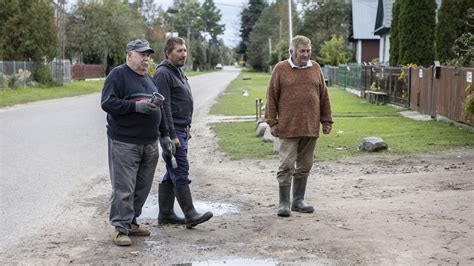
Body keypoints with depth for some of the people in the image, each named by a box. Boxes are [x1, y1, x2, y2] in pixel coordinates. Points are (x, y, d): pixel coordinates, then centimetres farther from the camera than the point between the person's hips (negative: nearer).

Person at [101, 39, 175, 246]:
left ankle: (131, 222, 23)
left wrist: (164, 135, 21)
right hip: (125, 143, -7)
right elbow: (107, 103, -14)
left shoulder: (149, 78, 20)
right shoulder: (118, 75, -4)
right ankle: (121, 228, 1)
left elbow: (158, 109, 25)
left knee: (142, 188, 11)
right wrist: (136, 106, -20)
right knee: (124, 188, -6)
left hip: (149, 143, 7)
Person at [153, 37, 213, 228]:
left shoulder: (179, 72, 18)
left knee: (172, 174, 11)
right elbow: (164, 107, -20)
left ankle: (165, 215, 16)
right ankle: (190, 215, -8)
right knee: (181, 173, -9)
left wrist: (186, 129, 23)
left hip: (181, 130, 10)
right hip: (172, 131, -10)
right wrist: (172, 135, -22)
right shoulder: (163, 74, -14)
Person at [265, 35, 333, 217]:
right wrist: (272, 122, -4)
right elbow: (271, 97, 0)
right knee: (286, 165, -3)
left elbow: (323, 96, 14)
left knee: (304, 166, 10)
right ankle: (284, 203, 6)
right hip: (288, 128, -4)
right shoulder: (281, 69, 0)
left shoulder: (315, 68, 10)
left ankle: (298, 201, 21)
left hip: (310, 127, 4)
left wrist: (326, 120, 11)